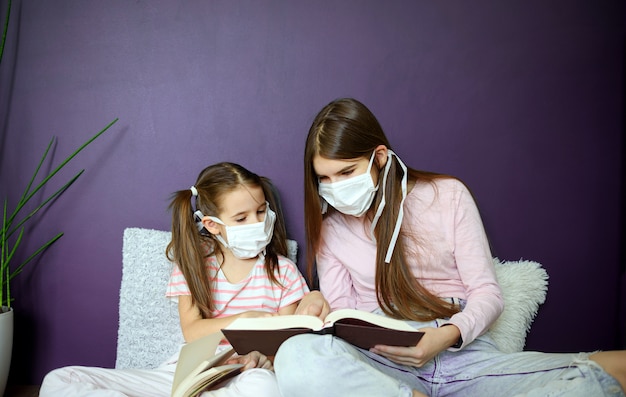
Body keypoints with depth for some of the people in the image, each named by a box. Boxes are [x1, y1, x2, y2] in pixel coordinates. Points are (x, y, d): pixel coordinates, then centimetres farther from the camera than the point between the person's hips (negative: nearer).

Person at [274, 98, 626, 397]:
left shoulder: (448, 195, 5)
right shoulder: (329, 226, 12)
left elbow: (487, 294, 4)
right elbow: (340, 307, 13)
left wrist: (448, 335, -17)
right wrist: (319, 307, -13)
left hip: (464, 353, -2)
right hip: (379, 363, 3)